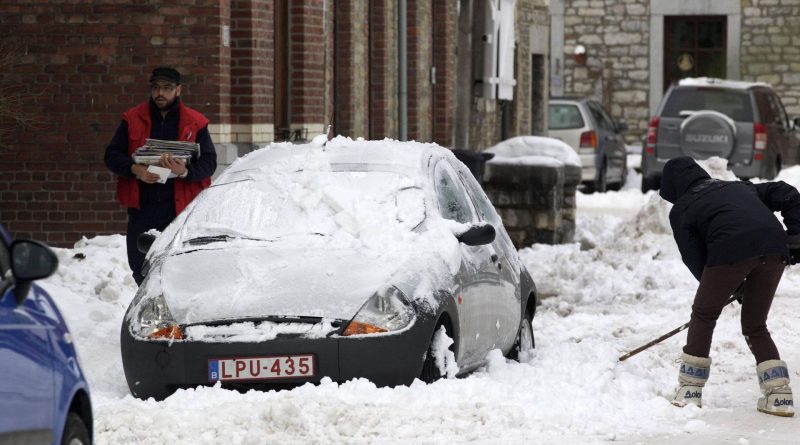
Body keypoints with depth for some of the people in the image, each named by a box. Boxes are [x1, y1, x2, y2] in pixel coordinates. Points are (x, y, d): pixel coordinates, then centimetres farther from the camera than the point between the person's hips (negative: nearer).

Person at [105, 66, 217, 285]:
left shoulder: (195, 123, 7)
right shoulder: (132, 119, 11)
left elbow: (209, 162, 2)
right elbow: (112, 155, 9)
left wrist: (185, 171, -19)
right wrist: (134, 169, -12)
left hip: (180, 208, -2)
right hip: (142, 208, 2)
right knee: (141, 271, 6)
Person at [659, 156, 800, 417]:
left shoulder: (681, 210, 21)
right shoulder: (738, 187, 34)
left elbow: (695, 260, 15)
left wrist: (734, 288, 22)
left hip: (731, 249, -5)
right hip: (775, 248, 5)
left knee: (703, 316, 18)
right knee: (755, 326, 20)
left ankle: (689, 390, 18)